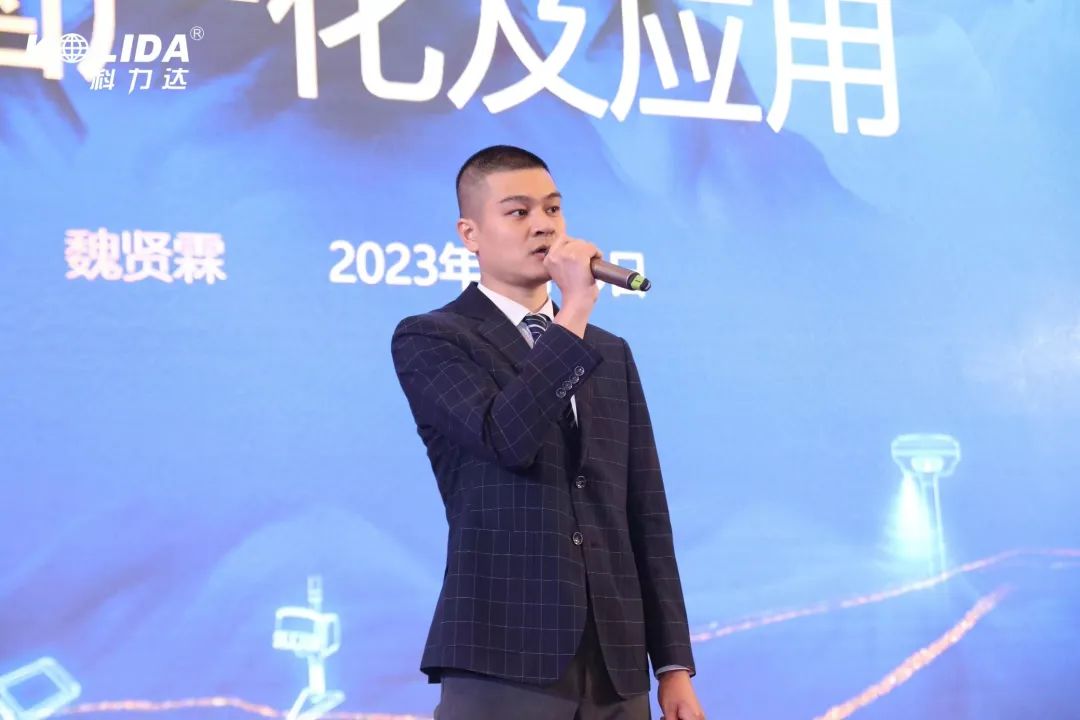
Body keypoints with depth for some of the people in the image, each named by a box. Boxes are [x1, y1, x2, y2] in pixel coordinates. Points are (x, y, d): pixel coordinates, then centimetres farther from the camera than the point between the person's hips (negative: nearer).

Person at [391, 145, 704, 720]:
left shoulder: (611, 354, 17)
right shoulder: (428, 340, 0)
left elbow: (646, 517, 14)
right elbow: (508, 439, -18)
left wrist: (674, 664, 8)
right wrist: (574, 312, -15)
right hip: (503, 665, -5)